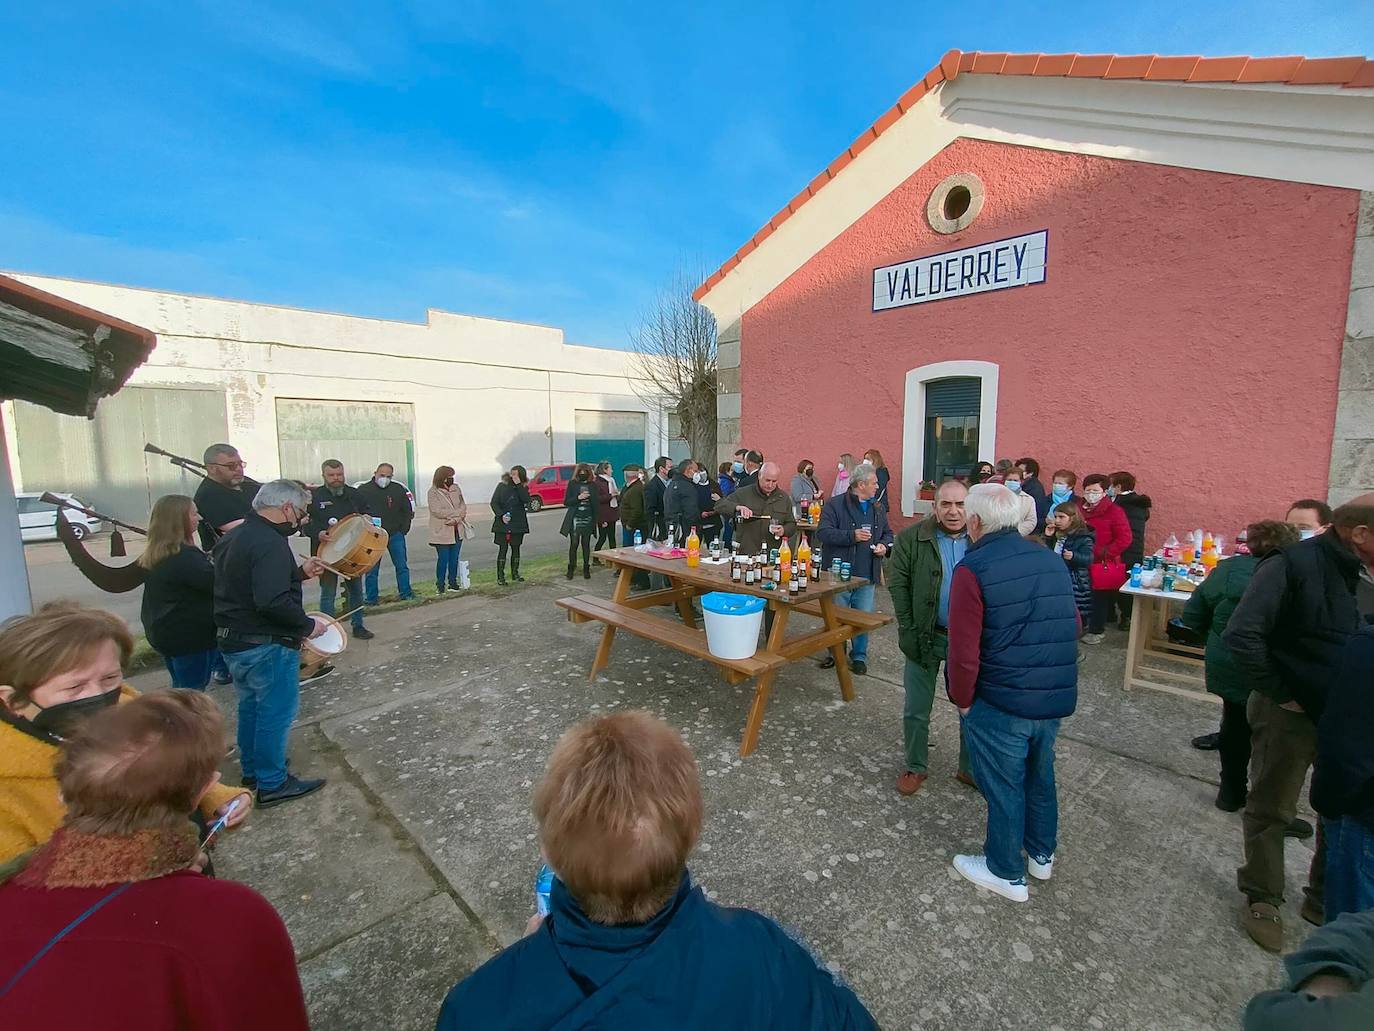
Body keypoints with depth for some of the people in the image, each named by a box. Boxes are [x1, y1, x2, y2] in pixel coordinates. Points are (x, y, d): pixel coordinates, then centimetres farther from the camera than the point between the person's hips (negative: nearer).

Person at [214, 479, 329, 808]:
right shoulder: (270, 543, -24)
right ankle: (272, 784, 18)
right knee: (276, 714, 5)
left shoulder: (236, 537, 9)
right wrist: (307, 625, -20)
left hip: (234, 642, 10)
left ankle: (252, 771, 39)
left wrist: (299, 572, 11)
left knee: (251, 708, 23)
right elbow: (273, 602, -32)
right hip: (267, 647, -10)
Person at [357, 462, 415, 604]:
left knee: (402, 565, 6)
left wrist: (403, 529, 2)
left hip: (395, 534, 2)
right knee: (371, 569, 5)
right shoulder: (363, 490, -4)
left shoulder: (399, 489, 1)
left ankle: (405, 593, 17)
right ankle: (371, 599, 13)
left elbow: (408, 510, 8)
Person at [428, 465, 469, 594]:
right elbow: (437, 511, -17)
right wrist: (457, 512, -13)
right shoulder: (433, 492, -8)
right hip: (442, 532, -5)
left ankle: (453, 582, 23)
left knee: (454, 559, 11)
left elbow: (463, 506, 3)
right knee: (443, 559, 0)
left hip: (458, 531, 5)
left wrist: (457, 519, -15)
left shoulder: (456, 489, 7)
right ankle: (441, 584, 13)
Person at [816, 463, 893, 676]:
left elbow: (887, 533, 22)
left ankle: (859, 656, 28)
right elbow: (823, 532, -15)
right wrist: (852, 536, -22)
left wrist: (884, 545, -1)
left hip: (867, 576, 4)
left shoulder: (877, 509, 11)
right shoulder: (834, 505, -8)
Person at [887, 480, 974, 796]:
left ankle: (970, 768, 37)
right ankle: (916, 767, 31)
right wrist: (907, 631, -10)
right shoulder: (911, 539, -6)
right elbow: (898, 583, -6)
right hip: (926, 637, -1)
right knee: (916, 710, 10)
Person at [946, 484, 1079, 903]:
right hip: (1058, 697, 7)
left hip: (1002, 703, -6)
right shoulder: (1052, 560, 2)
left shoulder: (973, 568, -19)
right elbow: (1071, 627, 13)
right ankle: (1042, 854, 47)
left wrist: (962, 699, -5)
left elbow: (963, 651, -20)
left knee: (1003, 786, 13)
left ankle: (1006, 873, 32)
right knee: (1041, 774, 26)